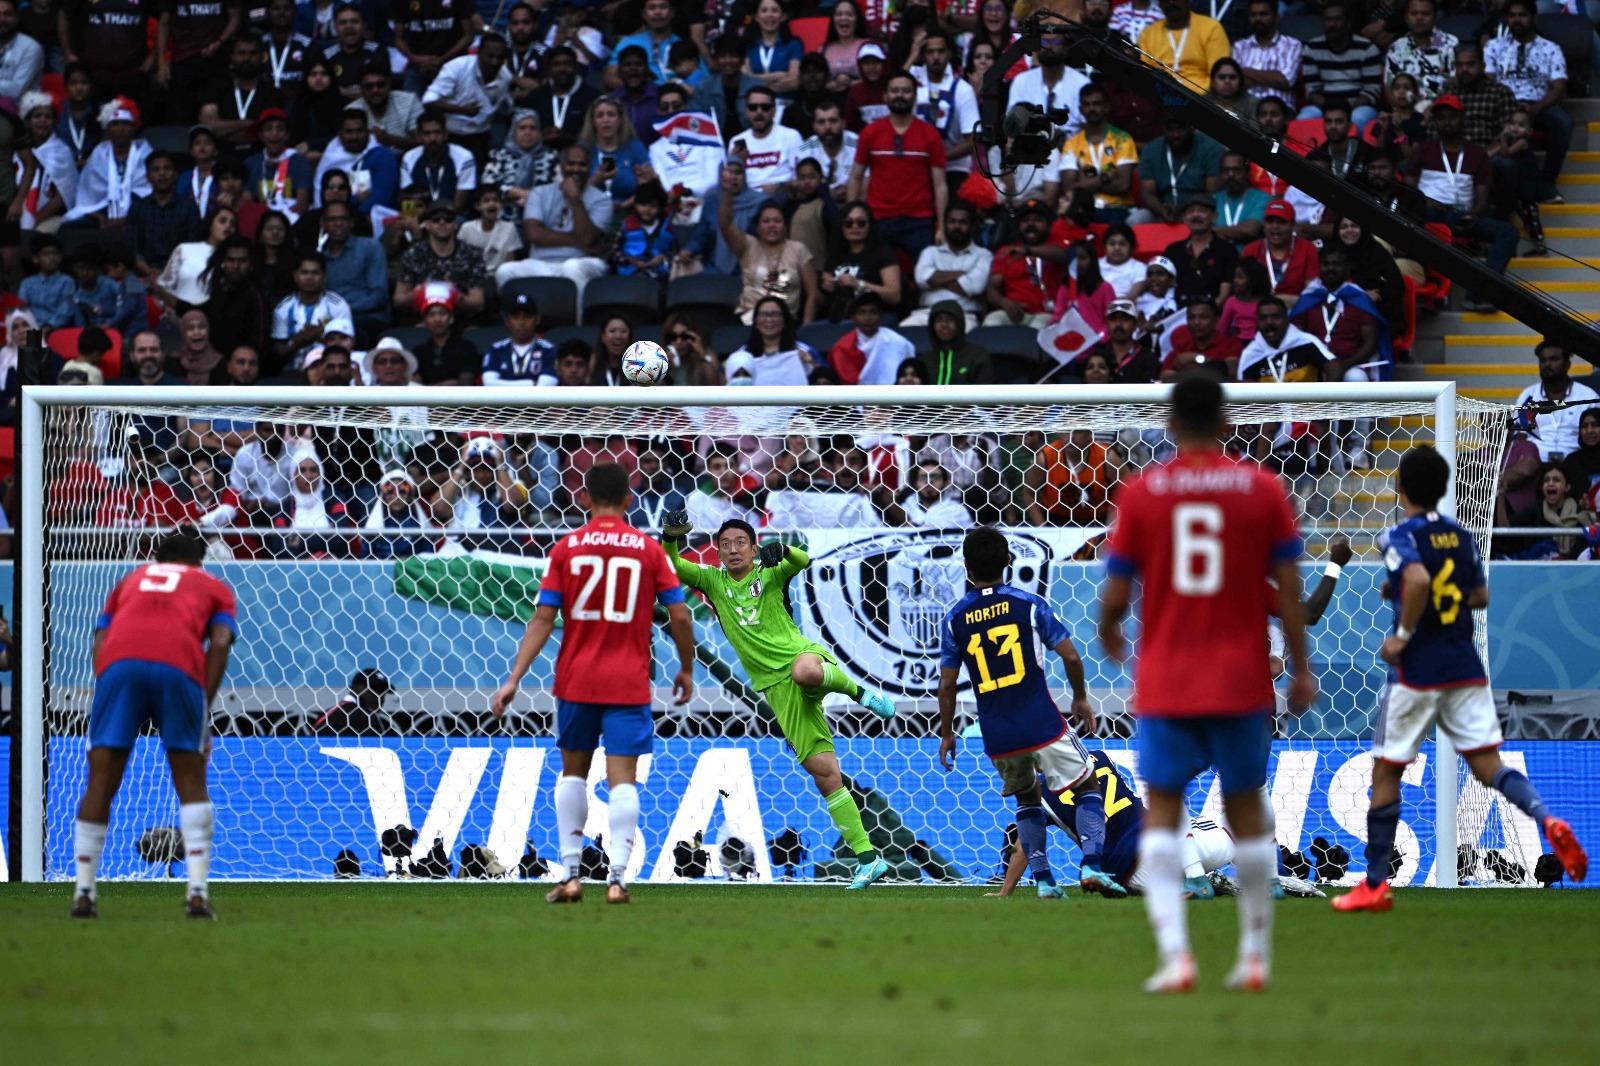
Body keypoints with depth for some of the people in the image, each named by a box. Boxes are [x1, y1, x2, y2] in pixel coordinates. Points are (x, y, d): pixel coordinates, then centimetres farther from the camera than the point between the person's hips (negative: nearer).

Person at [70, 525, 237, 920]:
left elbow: (100, 641, 20)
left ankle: (84, 892, 7)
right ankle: (197, 891, 0)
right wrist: (205, 706, 8)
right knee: (190, 781, 10)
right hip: (179, 666, -1)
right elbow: (220, 641, 10)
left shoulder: (131, 581, 35)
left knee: (101, 781, 8)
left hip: (118, 664, 1)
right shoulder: (215, 588, 29)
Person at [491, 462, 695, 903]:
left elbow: (542, 621, -5)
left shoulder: (565, 549, 0)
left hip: (576, 680, 1)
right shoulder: (649, 550, -1)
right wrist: (686, 669, 15)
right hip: (628, 683, -1)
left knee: (572, 771, 16)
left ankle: (570, 875, 12)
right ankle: (617, 876, -14)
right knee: (622, 779, -2)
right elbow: (680, 617, -1)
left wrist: (513, 680, -4)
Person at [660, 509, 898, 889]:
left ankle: (859, 691, -13)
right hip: (776, 686, 2)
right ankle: (867, 858, -3)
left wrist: (782, 551, -34)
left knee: (803, 670, -44)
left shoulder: (770, 573, 5)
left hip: (804, 655, -2)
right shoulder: (713, 582, 11)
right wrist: (670, 539, -18)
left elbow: (802, 561, -14)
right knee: (824, 773, -5)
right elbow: (671, 568, 2)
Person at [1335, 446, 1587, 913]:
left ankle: (1375, 884, 10)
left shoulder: (1400, 537, -10)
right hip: (1465, 666, 5)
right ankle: (1547, 819, -26)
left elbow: (1418, 580, -29)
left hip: (1417, 670, -5)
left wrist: (1402, 634, -17)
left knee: (1385, 773, 7)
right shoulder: (1461, 536, 9)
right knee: (1487, 764, 3)